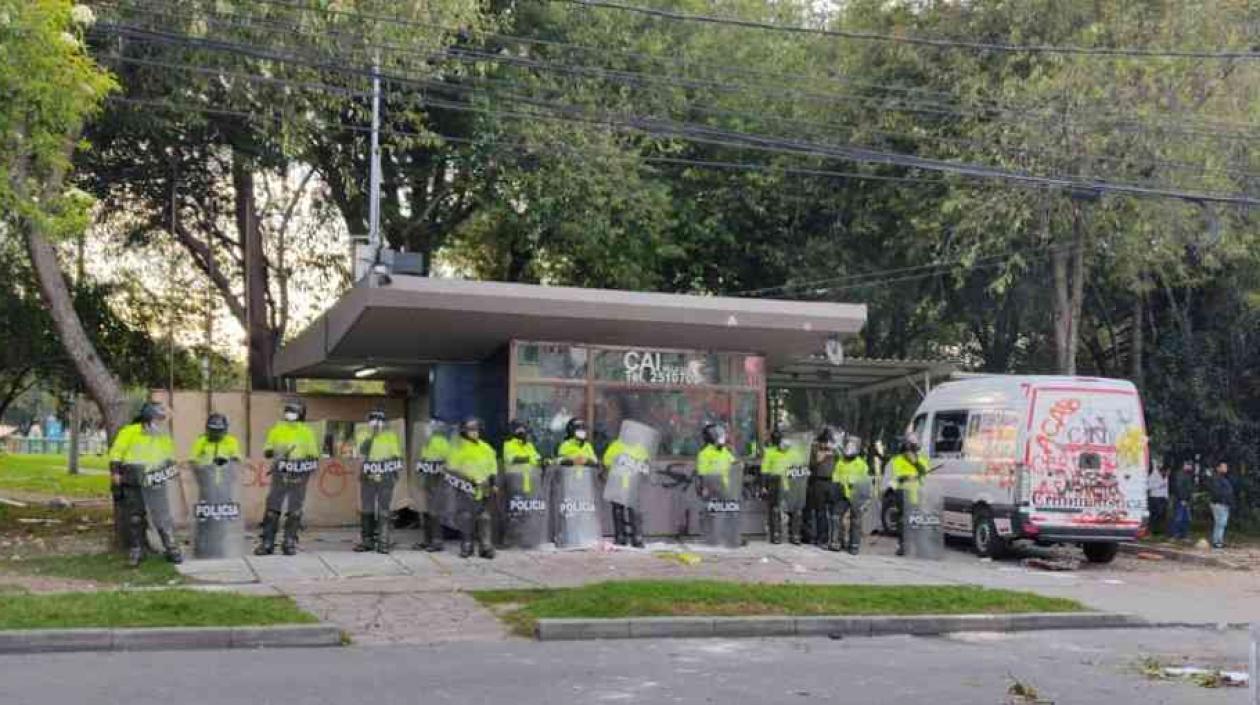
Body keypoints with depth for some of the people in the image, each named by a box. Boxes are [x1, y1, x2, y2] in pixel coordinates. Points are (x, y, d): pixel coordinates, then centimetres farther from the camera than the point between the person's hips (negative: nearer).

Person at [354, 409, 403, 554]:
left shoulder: (390, 436, 3)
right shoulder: (364, 436, 7)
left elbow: (397, 457, 7)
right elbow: (362, 451, -12)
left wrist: (395, 474, 0)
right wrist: (370, 435, -17)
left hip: (385, 479, -2)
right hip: (367, 478, 2)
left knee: (383, 511, -4)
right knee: (366, 510, 5)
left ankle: (383, 542, -3)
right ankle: (366, 541, 13)